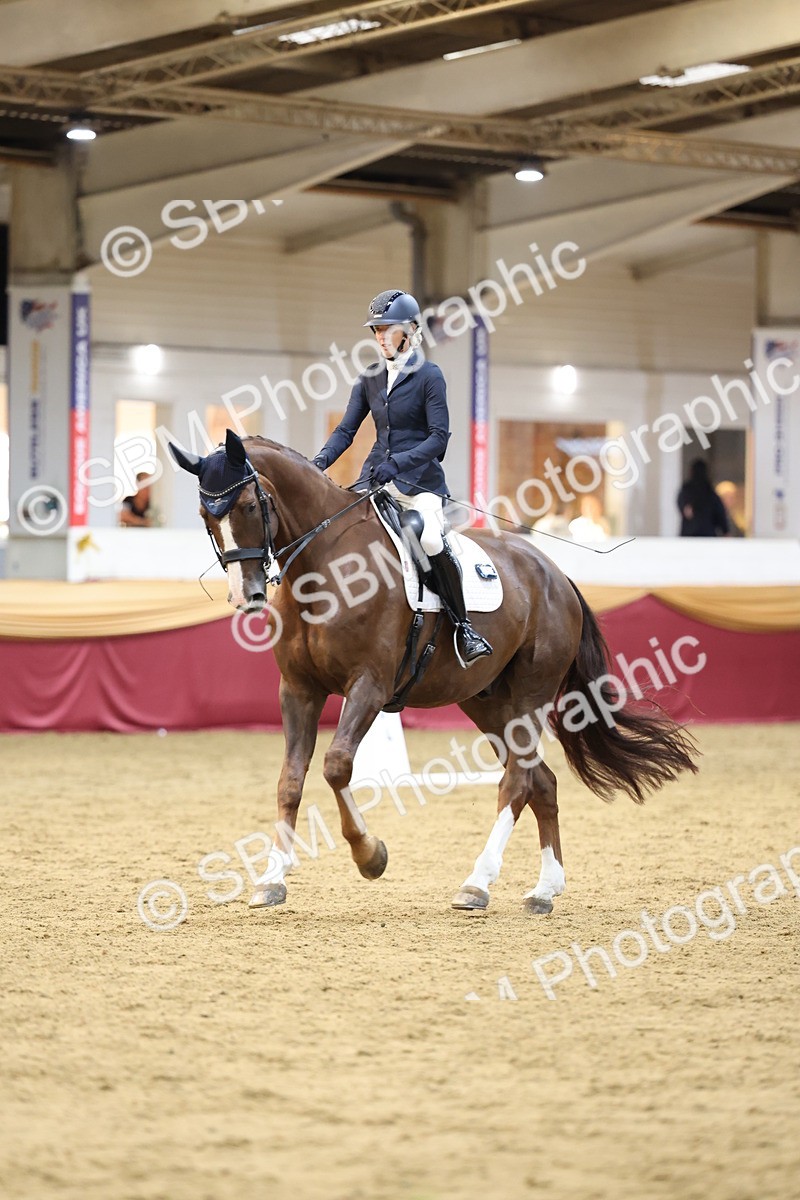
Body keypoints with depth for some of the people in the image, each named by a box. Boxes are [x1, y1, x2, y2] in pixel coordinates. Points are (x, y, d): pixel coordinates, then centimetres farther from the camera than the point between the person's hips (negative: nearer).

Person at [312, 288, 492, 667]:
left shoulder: (428, 376, -5)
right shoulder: (369, 379, 11)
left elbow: (439, 438, -11)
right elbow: (346, 430, 9)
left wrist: (398, 463, -23)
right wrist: (318, 463, -8)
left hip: (419, 477, -6)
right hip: (376, 476, 6)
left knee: (431, 540, -28)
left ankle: (462, 627, -14)